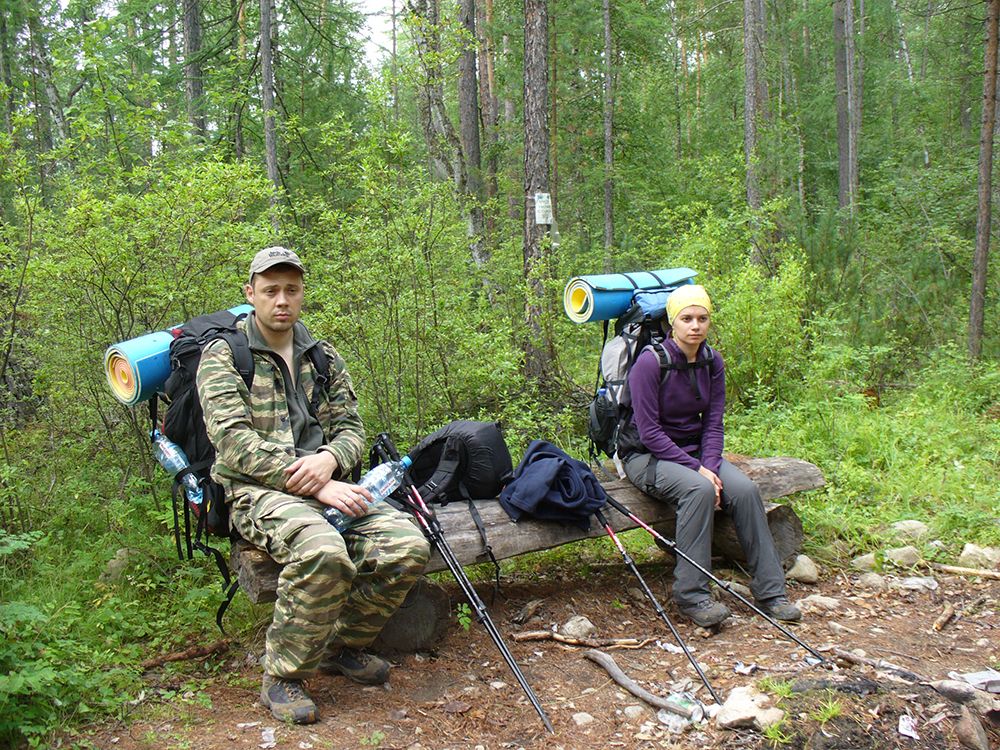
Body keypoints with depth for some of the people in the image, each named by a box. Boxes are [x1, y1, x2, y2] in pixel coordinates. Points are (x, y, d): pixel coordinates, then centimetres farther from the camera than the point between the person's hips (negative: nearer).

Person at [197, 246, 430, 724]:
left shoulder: (324, 357, 17)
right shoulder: (222, 356, 0)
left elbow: (351, 428, 13)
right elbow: (235, 443, -12)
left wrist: (328, 460, -13)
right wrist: (315, 485, -21)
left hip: (324, 484, 5)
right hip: (257, 491, -5)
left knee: (408, 546, -19)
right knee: (322, 551, -37)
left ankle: (342, 646, 6)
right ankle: (281, 678, -13)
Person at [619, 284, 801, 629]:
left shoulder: (712, 362, 0)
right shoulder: (650, 362, -18)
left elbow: (713, 423, 2)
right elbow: (649, 432, -19)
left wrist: (710, 466, -15)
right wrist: (697, 469, -22)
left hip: (695, 450, 6)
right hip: (647, 455, -5)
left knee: (744, 489, -20)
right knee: (698, 489, -34)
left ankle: (770, 590, -9)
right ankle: (692, 595, -24)